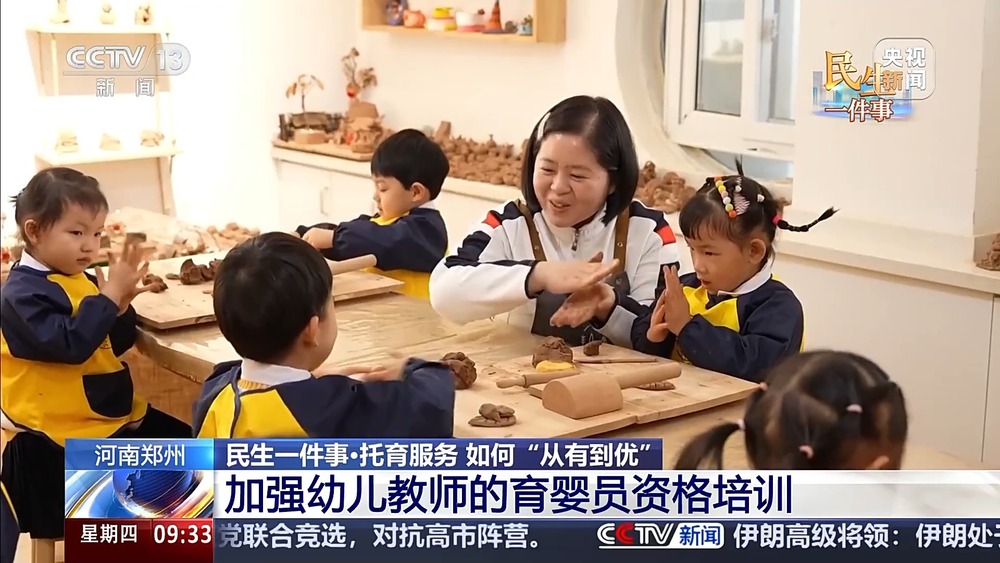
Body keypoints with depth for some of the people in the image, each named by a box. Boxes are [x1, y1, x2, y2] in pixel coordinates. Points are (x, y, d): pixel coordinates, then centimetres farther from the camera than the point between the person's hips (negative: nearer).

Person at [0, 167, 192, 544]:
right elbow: (71, 344, -31)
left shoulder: (81, 280, 8)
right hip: (65, 429, -9)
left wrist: (122, 306, -7)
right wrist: (108, 296, -26)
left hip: (115, 411, 9)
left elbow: (115, 346, 11)